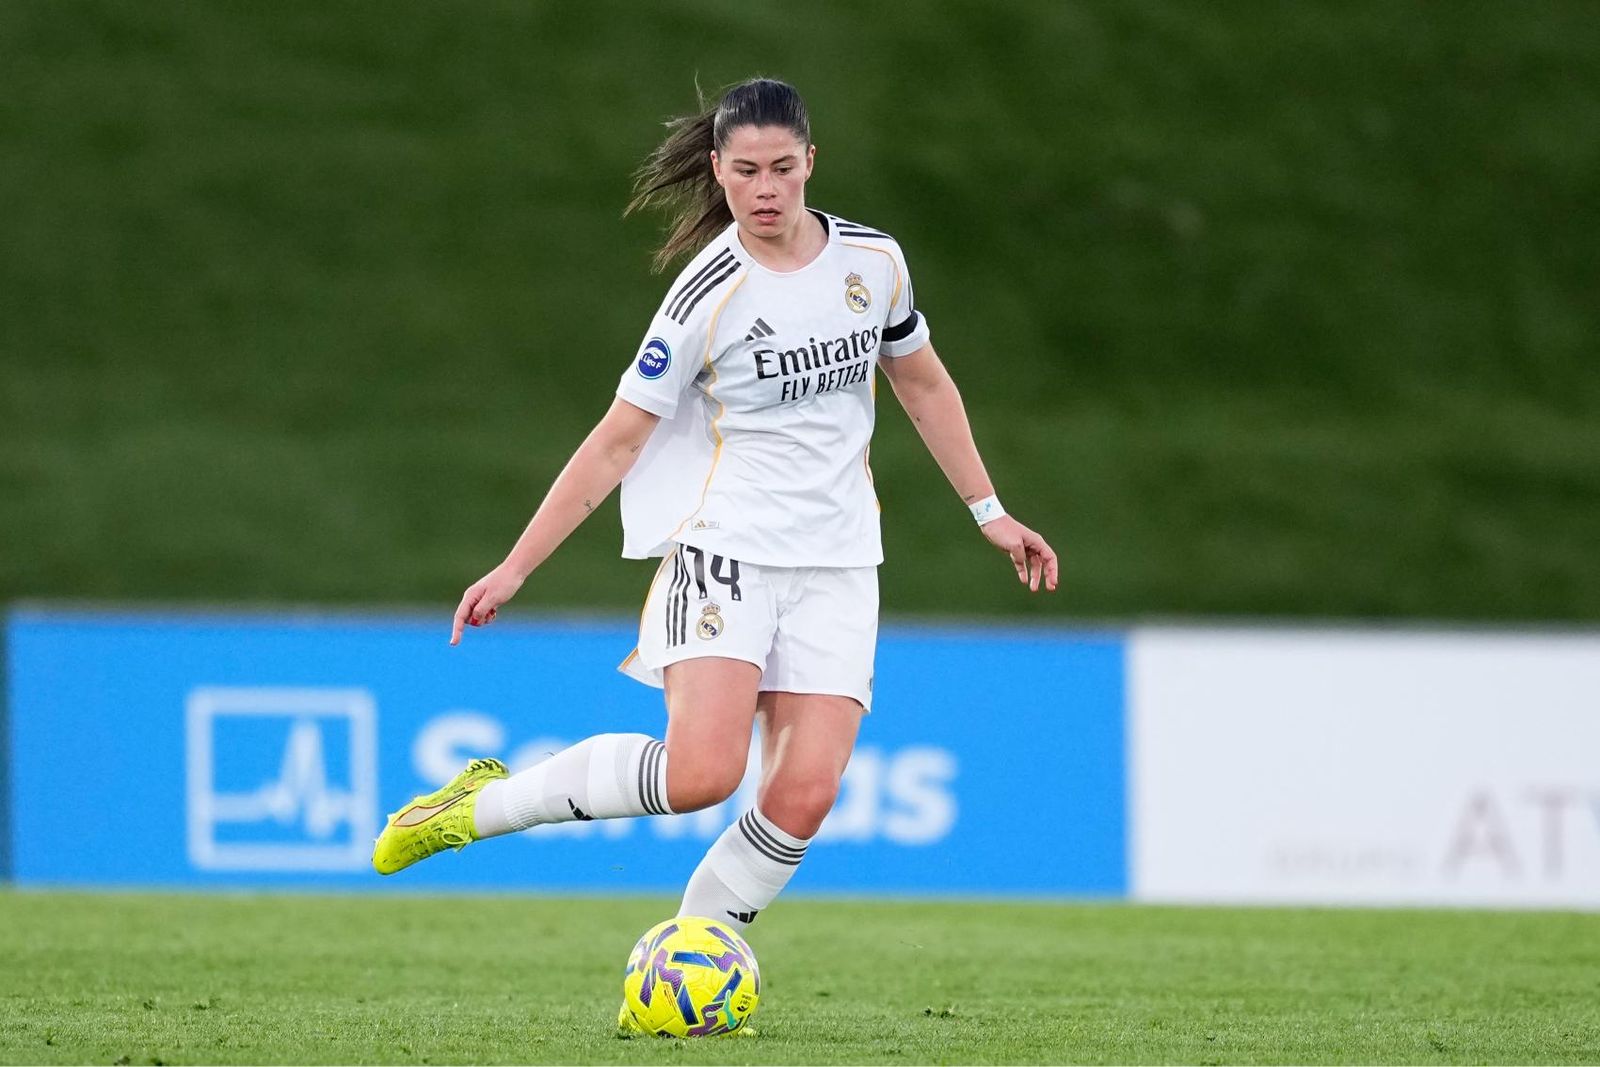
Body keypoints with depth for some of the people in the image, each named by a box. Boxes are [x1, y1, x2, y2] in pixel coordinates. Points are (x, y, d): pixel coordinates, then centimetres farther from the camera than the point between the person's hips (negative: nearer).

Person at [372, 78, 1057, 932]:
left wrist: (990, 512, 20)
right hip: (724, 544, -5)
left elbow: (923, 384, 21)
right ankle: (483, 804, -5)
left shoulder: (873, 262, 3)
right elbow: (616, 442, -6)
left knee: (804, 796, -10)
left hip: (837, 563, 5)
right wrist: (515, 569, -8)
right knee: (702, 772, -24)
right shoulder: (708, 295, -11)